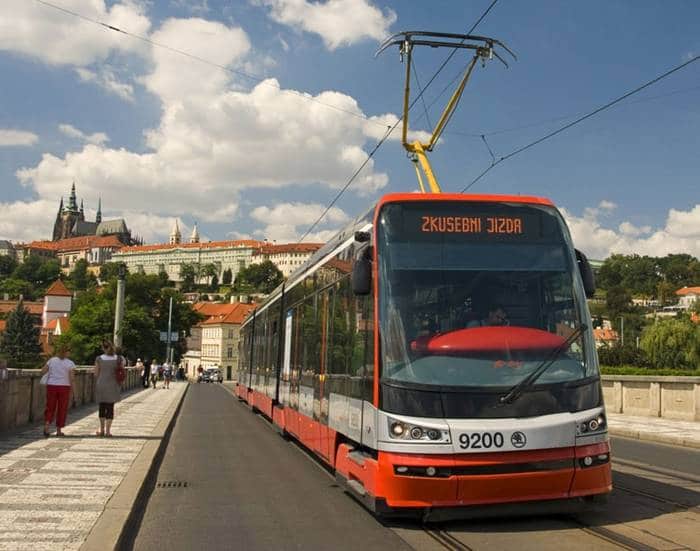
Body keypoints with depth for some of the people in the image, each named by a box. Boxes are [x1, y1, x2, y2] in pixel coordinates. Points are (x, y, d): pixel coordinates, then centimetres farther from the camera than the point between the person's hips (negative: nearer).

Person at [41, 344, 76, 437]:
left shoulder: (52, 360, 3)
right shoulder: (70, 363, -4)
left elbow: (42, 371, 0)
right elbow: (72, 377, -11)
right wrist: (71, 385, 5)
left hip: (51, 386, 2)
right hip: (64, 387, -2)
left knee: (50, 408, 9)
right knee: (62, 409, 8)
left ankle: (46, 425, -12)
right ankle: (59, 430, 11)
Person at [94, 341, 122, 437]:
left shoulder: (99, 359, -2)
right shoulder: (119, 359, -1)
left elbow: (96, 374, 1)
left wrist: (95, 386, 14)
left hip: (101, 385, 0)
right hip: (113, 386, 0)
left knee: (102, 407, 13)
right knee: (110, 407, 4)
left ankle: (102, 429, 19)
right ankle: (108, 430, 1)